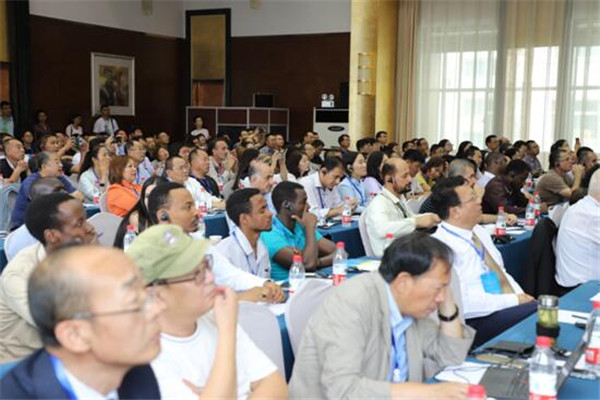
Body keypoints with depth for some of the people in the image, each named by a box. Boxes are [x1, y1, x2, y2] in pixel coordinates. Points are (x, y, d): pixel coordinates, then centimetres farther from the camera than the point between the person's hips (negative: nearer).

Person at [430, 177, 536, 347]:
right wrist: (514, 300, -17)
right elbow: (463, 303, -22)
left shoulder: (479, 231, 14)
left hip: (512, 306, 9)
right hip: (477, 322, -8)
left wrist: (522, 297, 2)